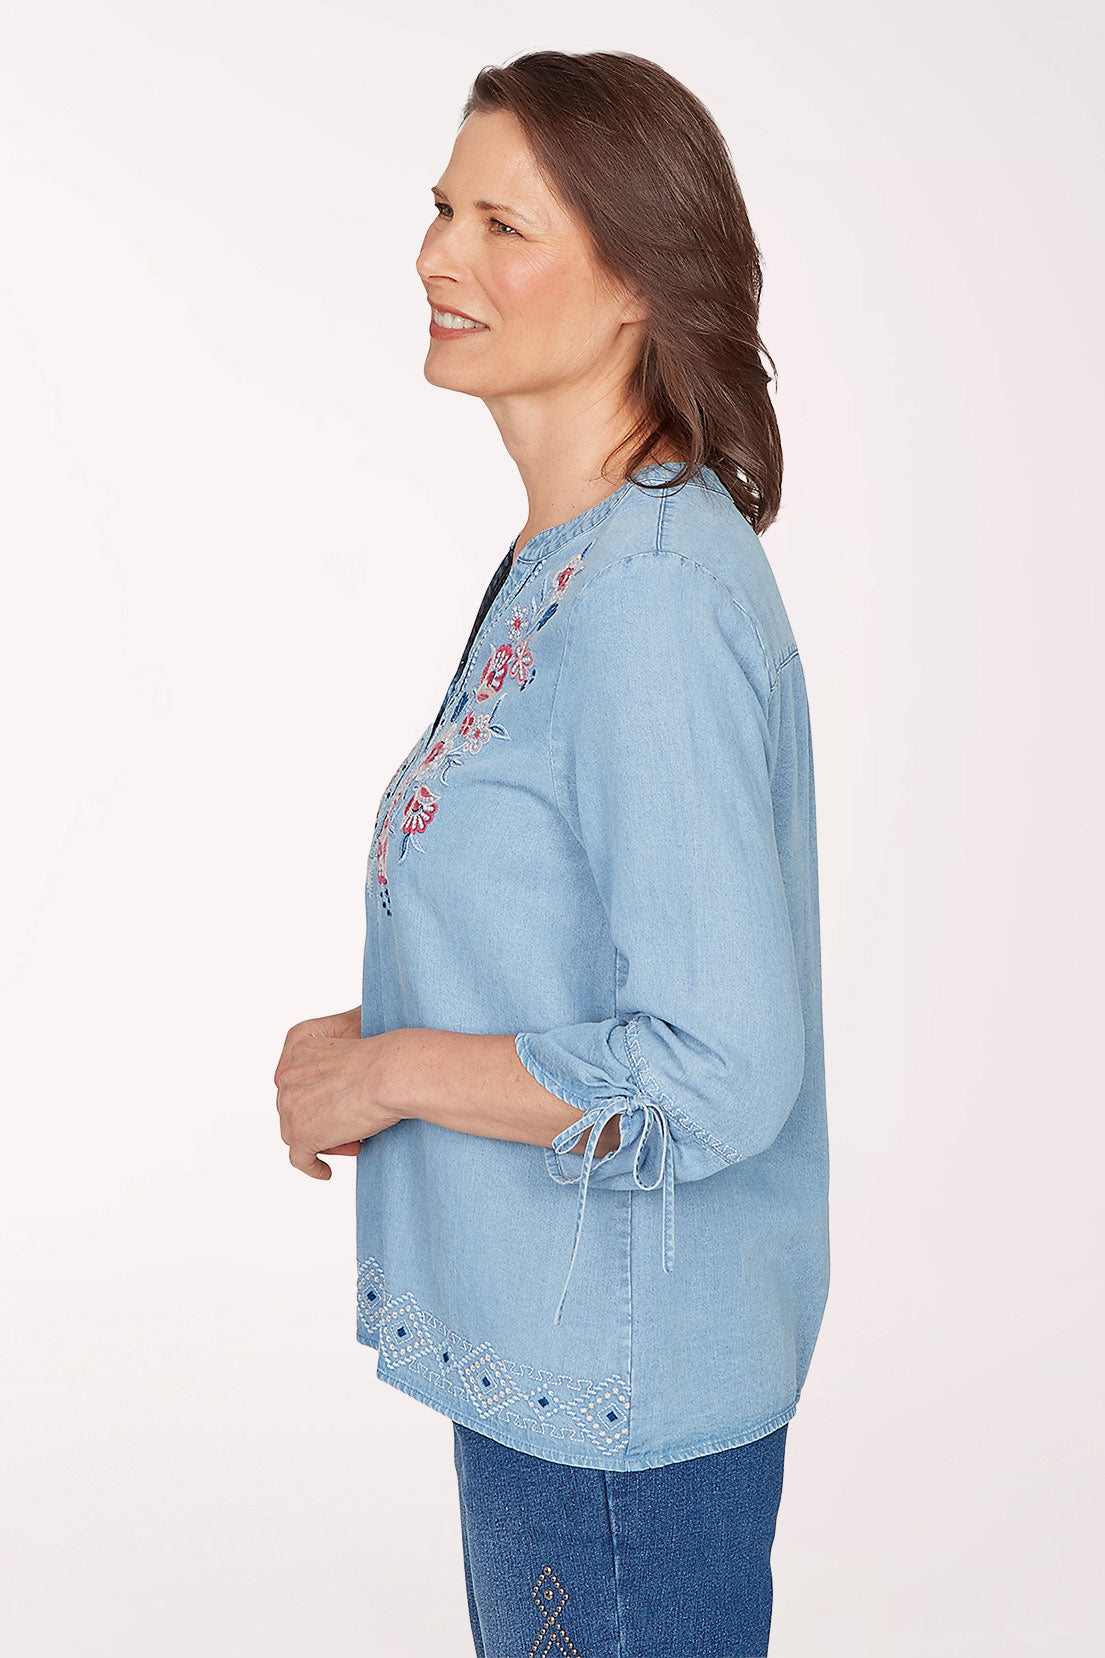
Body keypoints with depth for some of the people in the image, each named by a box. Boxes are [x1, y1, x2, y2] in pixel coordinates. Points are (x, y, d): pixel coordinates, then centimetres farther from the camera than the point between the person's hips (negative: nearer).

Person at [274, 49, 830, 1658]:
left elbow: (716, 1076, -26)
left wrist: (388, 1073, -16)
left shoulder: (656, 604, -24)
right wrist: (373, 1036, 5)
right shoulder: (562, 560, 7)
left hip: (622, 1384, -9)